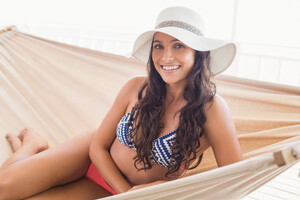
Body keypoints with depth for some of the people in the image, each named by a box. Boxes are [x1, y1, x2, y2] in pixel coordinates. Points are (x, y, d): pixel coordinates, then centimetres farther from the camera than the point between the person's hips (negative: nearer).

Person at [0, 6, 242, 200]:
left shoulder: (211, 107, -23)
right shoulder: (136, 87, -13)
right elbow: (98, 146, -5)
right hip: (95, 163, 2)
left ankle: (33, 148, 15)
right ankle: (32, 146, 17)